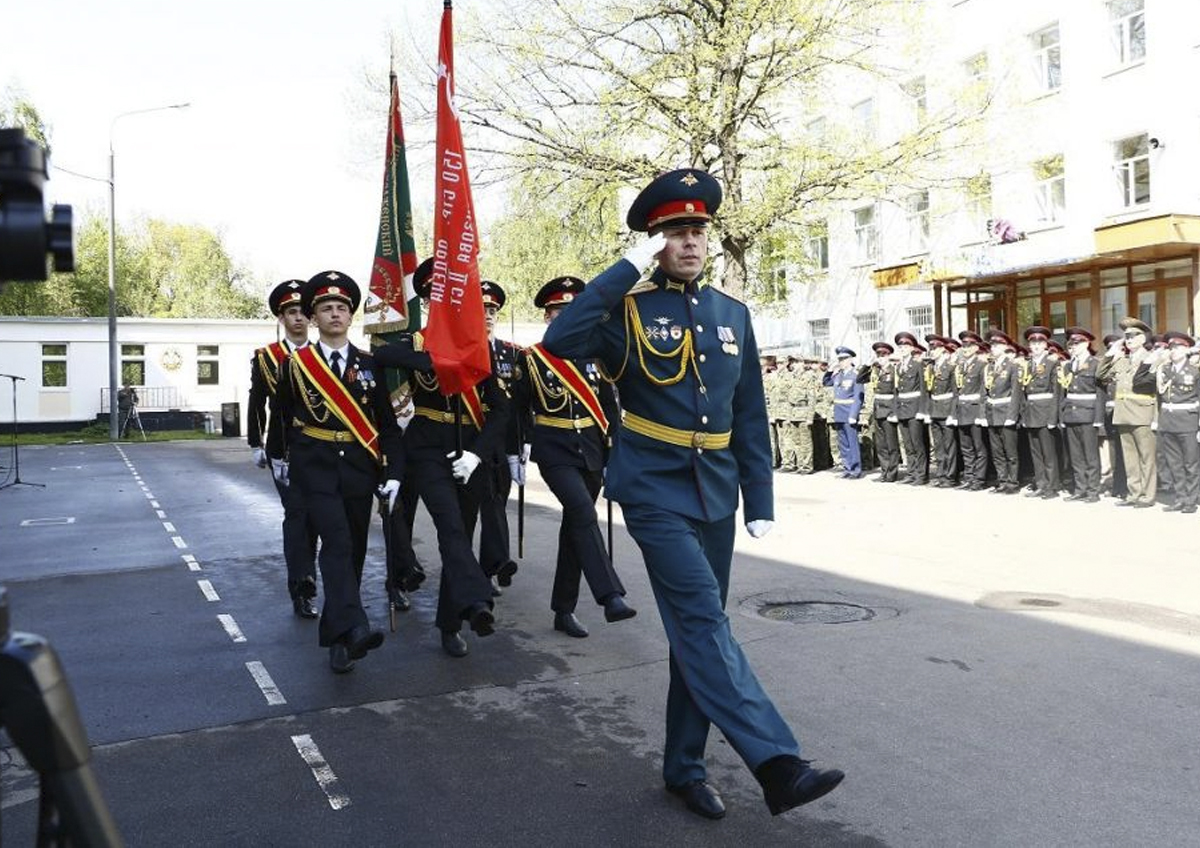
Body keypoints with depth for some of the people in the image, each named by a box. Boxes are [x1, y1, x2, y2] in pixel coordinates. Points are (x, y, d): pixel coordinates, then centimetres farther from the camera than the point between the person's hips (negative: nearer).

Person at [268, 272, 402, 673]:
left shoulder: (369, 365, 5)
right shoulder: (295, 364, 1)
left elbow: (387, 424, 6)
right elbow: (282, 416, 17)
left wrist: (393, 473, -3)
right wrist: (278, 456, 28)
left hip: (359, 470, 3)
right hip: (315, 468, -2)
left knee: (353, 552, 6)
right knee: (336, 542, -21)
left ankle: (336, 636, 20)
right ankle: (353, 628, -33)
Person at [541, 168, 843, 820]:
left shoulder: (732, 315, 10)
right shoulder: (629, 309, -4)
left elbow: (750, 417, 11)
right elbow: (560, 340, -25)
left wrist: (760, 501, 7)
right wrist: (630, 269, -21)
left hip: (716, 493, 5)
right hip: (656, 492, -5)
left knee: (698, 631, 11)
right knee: (703, 622, -15)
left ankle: (685, 767, 24)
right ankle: (776, 762, -13)